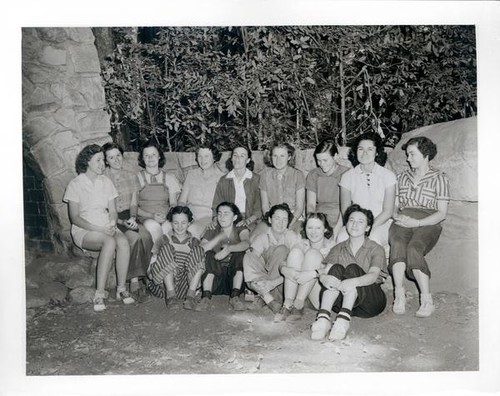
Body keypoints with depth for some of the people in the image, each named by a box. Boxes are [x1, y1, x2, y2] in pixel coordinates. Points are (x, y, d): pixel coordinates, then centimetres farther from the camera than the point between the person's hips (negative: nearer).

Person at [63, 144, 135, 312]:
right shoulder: (75, 184, -2)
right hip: (83, 230, -4)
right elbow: (74, 217, -7)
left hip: (106, 227, 4)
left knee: (123, 241, -30)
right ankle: (99, 293, -30)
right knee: (110, 242, -35)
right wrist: (98, 229, -18)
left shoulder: (106, 182, 13)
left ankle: (121, 289, -22)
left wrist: (112, 224, -10)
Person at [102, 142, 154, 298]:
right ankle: (134, 281, -23)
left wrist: (133, 217, -9)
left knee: (146, 236, -29)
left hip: (129, 217, 4)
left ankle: (135, 280, -21)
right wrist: (121, 222, -16)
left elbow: (134, 203, 13)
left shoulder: (131, 177, 14)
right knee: (134, 237, -33)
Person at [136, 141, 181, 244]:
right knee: (153, 226, -36)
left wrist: (166, 215, -10)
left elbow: (173, 204, 12)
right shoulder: (137, 178, 10)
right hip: (145, 218, -1)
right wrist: (151, 216, -14)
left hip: (166, 218, 1)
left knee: (168, 226, -34)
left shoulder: (169, 178, 17)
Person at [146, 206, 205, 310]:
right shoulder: (165, 239, 8)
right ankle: (170, 294, -27)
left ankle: (190, 295, -25)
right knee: (167, 249, -19)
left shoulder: (194, 242, 12)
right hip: (164, 280, -1)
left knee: (198, 250, -15)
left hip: (187, 282, 1)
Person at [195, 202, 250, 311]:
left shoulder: (240, 229, 7)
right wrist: (219, 237, -20)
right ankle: (206, 297, -33)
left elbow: (246, 243, -20)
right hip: (216, 277, 1)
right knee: (209, 255, -22)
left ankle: (235, 296, -31)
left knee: (240, 253, -23)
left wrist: (229, 249, -38)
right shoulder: (212, 232, 10)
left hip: (234, 276, -1)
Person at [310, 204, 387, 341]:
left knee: (353, 269, -28)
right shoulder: (338, 249, 15)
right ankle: (323, 317, -46)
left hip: (371, 301, -2)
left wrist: (353, 282, -38)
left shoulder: (376, 249, 5)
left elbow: (373, 275, -15)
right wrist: (324, 278, -29)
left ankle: (344, 319, -49)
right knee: (336, 268, -26)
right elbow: (325, 270, -2)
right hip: (342, 301, 2)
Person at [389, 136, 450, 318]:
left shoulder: (439, 178, 9)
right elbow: (394, 206, 21)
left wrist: (417, 222, -14)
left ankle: (427, 300, -30)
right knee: (398, 244, -32)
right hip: (402, 222, 3)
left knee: (413, 249, -34)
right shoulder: (402, 177, 23)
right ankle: (399, 295, -36)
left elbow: (442, 213, 1)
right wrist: (398, 216, -4)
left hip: (428, 224, -3)